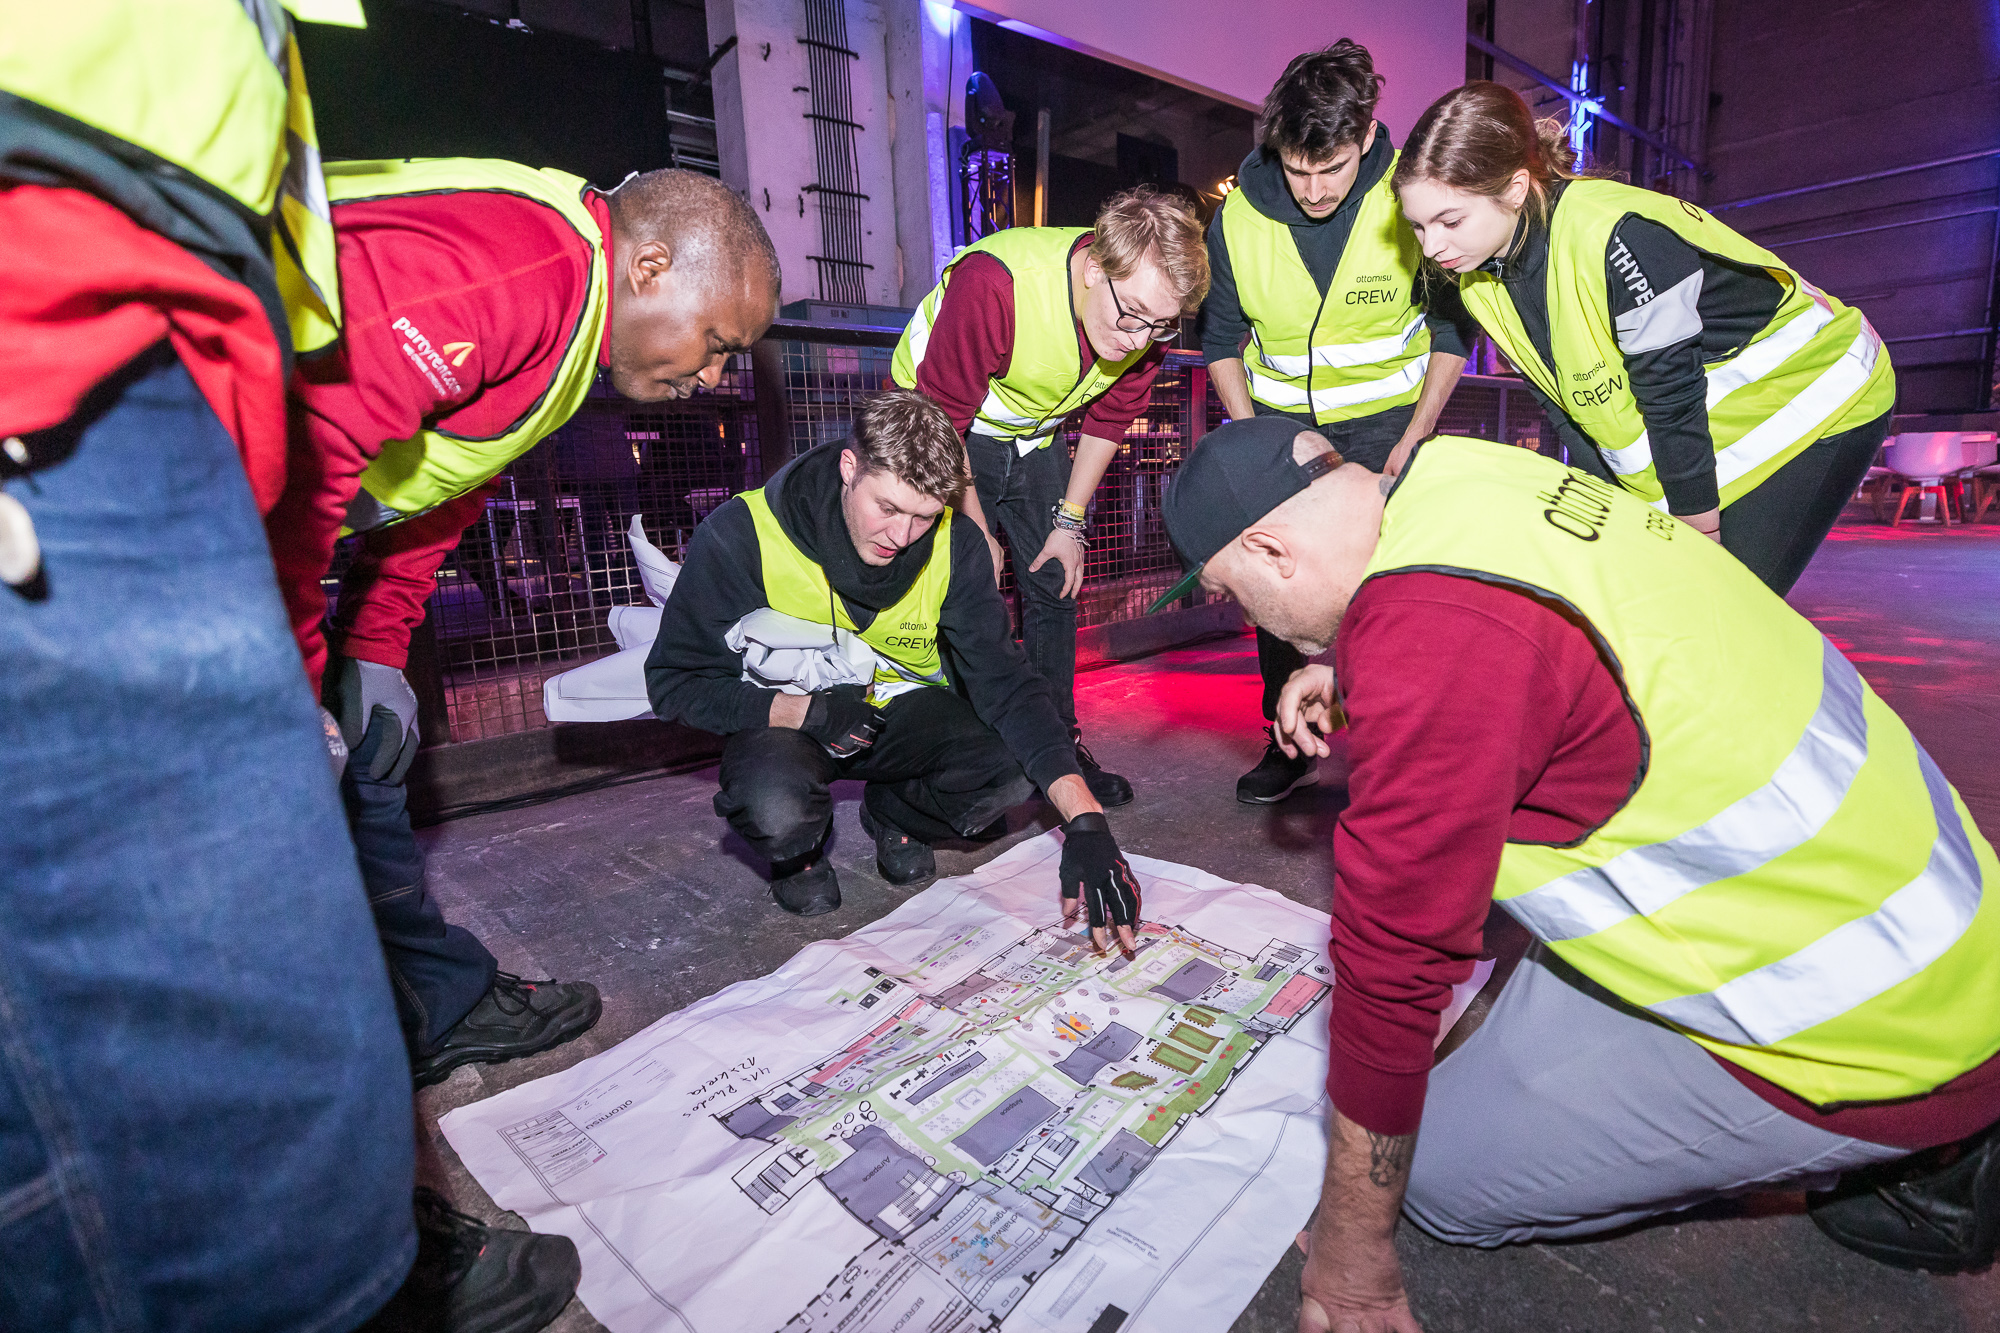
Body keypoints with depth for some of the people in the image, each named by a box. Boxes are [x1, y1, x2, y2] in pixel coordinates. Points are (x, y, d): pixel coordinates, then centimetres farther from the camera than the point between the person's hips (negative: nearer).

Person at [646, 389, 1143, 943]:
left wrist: (1085, 820, -31)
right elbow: (674, 681, -13)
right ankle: (797, 848, 5)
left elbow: (1006, 681, -19)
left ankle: (892, 813, 9)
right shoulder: (739, 537, -22)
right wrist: (806, 710, -28)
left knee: (1014, 767, -25)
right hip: (784, 716, -2)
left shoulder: (954, 546, -15)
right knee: (775, 809, -37)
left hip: (901, 709, 3)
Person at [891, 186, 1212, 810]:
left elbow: (1107, 420, -2)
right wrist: (976, 530, -18)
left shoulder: (1147, 317, -18)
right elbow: (942, 421, -26)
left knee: (1056, 588, 4)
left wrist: (1071, 521, -2)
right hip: (934, 427, -5)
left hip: (1034, 439, 5)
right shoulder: (991, 284, -36)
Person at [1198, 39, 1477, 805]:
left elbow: (1451, 325, -5)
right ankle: (1290, 744, 14)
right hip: (1279, 417, 2)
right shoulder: (1239, 218, -11)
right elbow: (1221, 338, 0)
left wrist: (1413, 442, -12)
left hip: (1387, 414, -2)